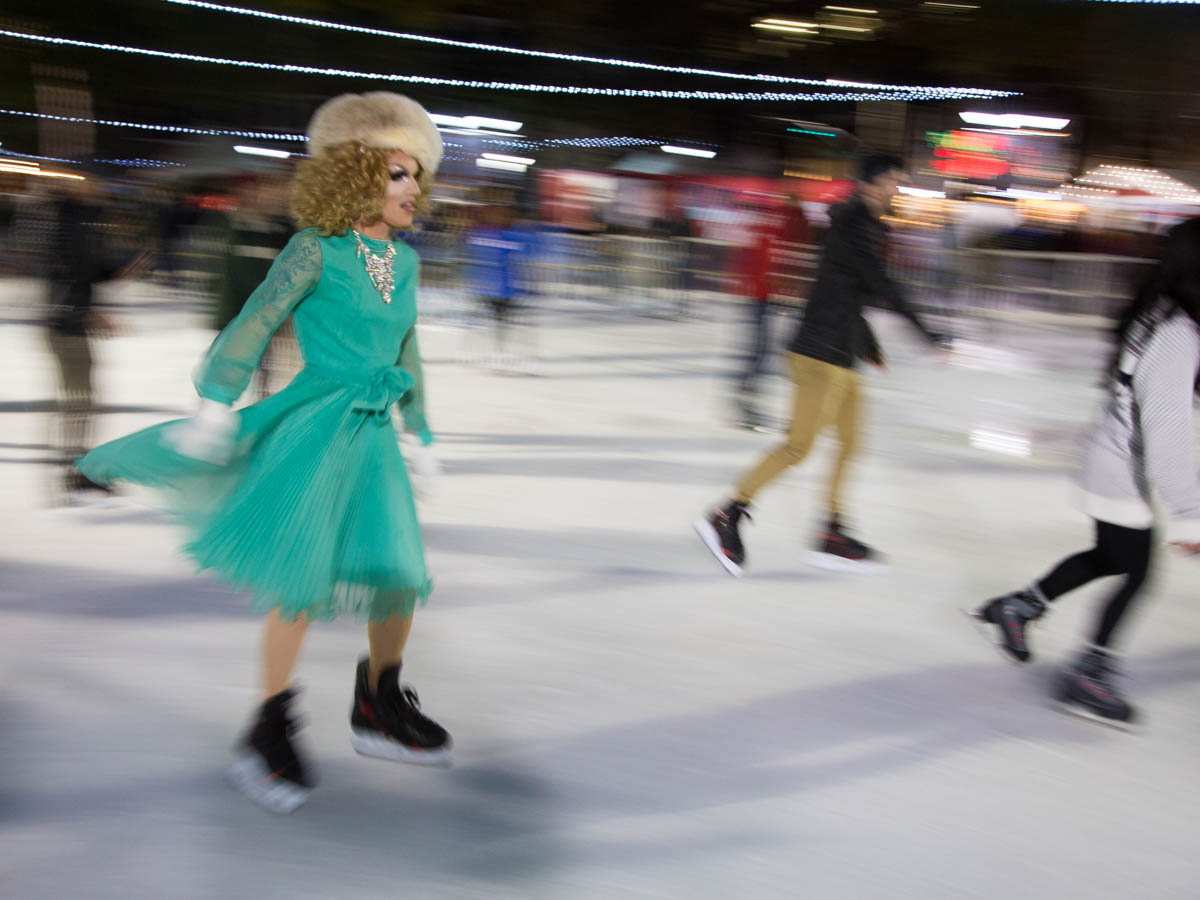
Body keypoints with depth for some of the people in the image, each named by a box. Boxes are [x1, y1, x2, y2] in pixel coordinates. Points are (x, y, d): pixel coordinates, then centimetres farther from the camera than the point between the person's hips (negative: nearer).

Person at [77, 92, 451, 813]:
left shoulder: (404, 260, 11)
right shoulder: (317, 250, -7)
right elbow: (254, 325, -7)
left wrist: (419, 432, 23)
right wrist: (215, 406, -9)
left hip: (372, 435, 6)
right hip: (315, 423, -6)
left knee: (402, 573, 2)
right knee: (303, 572, -8)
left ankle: (380, 705, 26)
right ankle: (271, 732, 7)